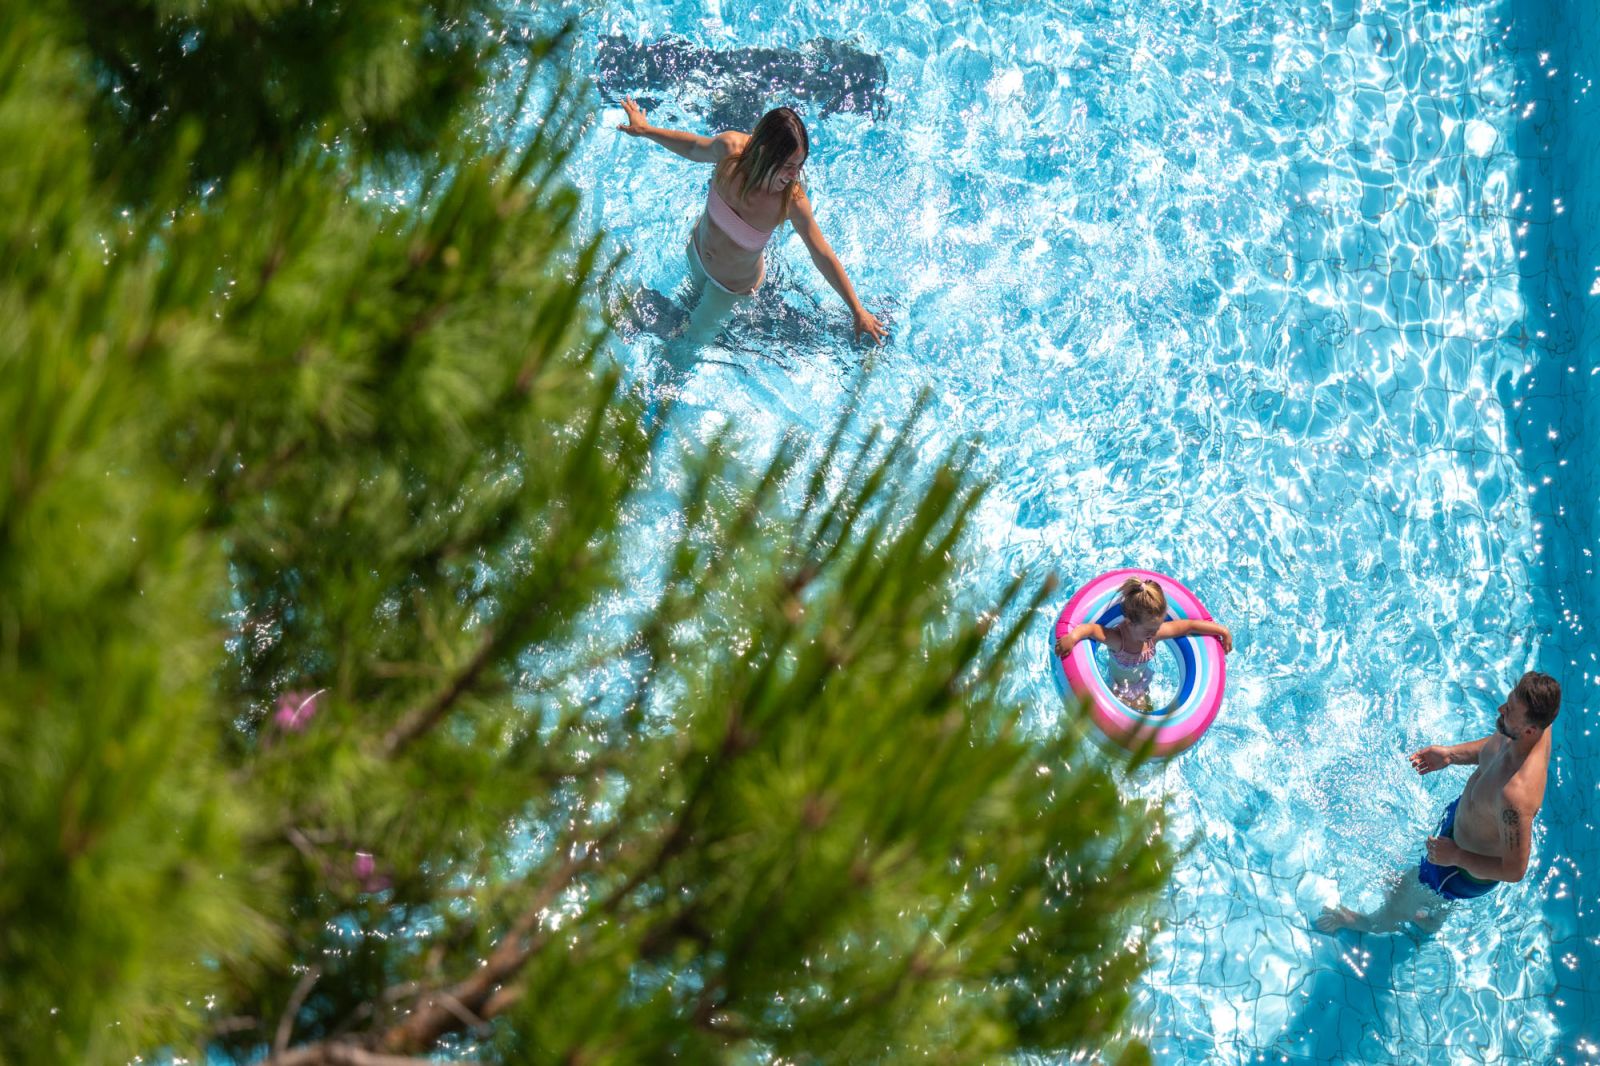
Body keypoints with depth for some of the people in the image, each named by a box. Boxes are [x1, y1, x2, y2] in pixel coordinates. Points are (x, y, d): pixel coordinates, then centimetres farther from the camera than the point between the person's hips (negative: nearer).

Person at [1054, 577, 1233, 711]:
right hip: (1120, 692, -5)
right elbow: (1091, 629, -52)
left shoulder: (1155, 632, -24)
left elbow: (1190, 625, -16)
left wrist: (1222, 630, -10)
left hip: (1143, 689, 5)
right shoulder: (1116, 639, -39)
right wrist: (1073, 636, -73)